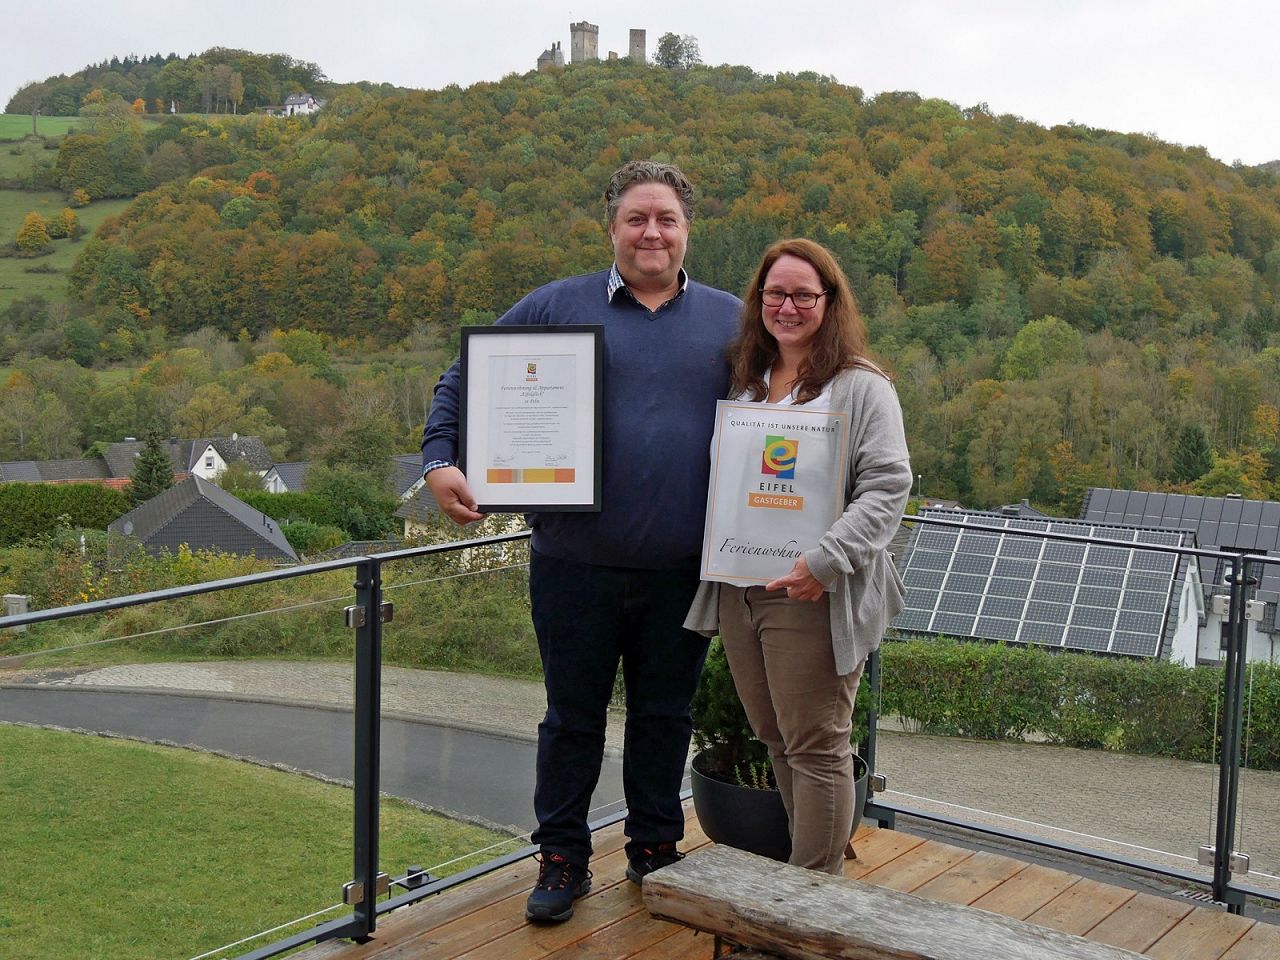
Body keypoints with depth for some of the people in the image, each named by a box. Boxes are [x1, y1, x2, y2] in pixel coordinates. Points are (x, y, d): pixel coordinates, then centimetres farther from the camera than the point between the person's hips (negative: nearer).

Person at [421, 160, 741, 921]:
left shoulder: (731, 321, 7)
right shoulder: (557, 307, 3)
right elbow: (462, 381, 5)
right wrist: (441, 461, -11)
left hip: (682, 569, 1)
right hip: (577, 565, -1)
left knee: (665, 716, 14)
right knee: (574, 716, 11)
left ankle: (656, 851, 31)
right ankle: (564, 860, 26)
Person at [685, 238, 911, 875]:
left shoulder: (860, 386, -6)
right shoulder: (744, 382, 14)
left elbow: (888, 487, -14)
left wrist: (824, 562, -23)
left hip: (812, 597, -7)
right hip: (737, 589, 7)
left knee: (815, 747, 2)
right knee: (774, 739, 16)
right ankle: (812, 863, 31)